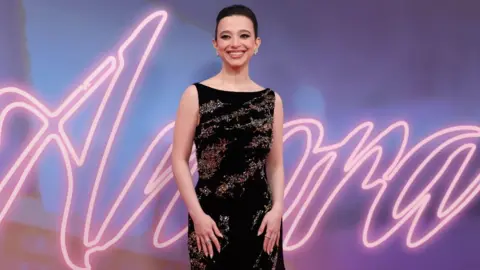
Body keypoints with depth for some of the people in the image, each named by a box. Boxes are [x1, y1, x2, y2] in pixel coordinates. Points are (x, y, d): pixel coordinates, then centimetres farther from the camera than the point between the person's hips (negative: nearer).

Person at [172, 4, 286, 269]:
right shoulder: (196, 95, -2)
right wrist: (197, 214, -11)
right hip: (212, 219, -2)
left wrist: (277, 209, -5)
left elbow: (275, 164, 8)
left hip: (260, 218, 2)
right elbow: (179, 159, -3)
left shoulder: (271, 100, 7)